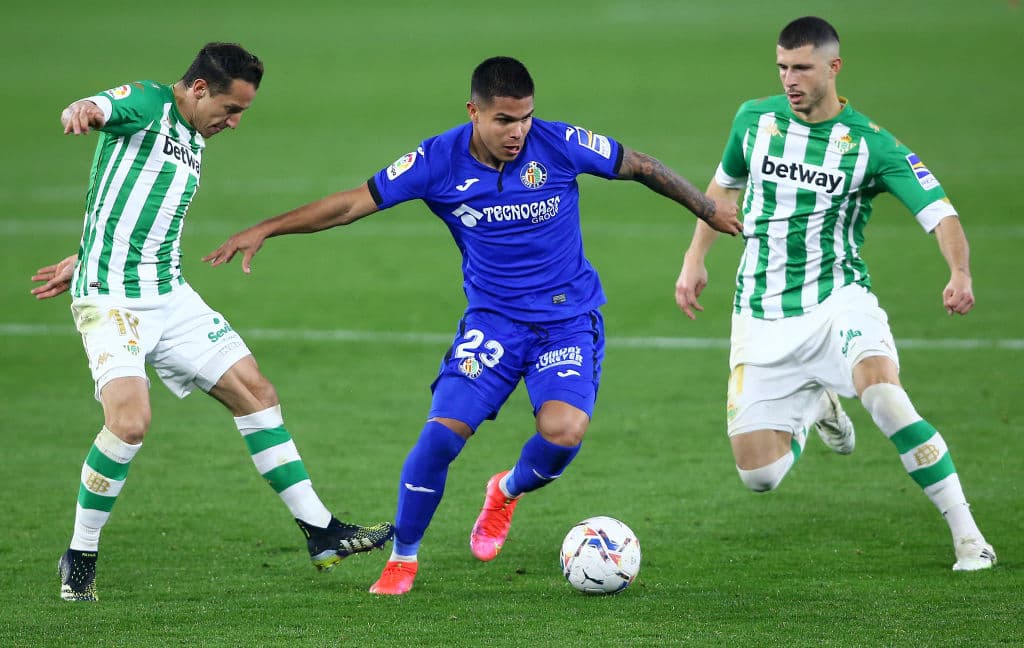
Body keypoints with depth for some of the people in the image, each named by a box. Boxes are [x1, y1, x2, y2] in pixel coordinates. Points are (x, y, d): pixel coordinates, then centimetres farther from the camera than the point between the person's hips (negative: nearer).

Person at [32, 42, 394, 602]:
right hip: (111, 299, -9)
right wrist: (80, 112, -54)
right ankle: (80, 560, -7)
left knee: (255, 392, 6)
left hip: (170, 296, 9)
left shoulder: (195, 141, 18)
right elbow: (98, 109, -30)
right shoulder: (145, 103, -7)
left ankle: (320, 533, 14)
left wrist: (80, 263, 28)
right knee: (130, 418, -24)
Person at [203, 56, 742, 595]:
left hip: (569, 317, 0)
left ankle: (509, 490, 13)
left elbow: (641, 167, 2)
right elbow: (353, 203, -6)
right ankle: (402, 558, 6)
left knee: (564, 431, -24)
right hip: (492, 319, 1)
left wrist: (709, 211, 13)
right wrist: (263, 230, -11)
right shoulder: (439, 161, -11)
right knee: (442, 433, -17)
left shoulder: (560, 145, -13)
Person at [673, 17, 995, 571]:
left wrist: (960, 275, -34)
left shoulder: (871, 144, -9)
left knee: (884, 395, -34)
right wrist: (694, 260, 17)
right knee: (758, 476, -4)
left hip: (837, 300, -3)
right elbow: (724, 184, 23)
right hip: (761, 317, 3)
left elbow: (941, 217, -15)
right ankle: (814, 410, 33)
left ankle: (968, 538, -22)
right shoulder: (755, 120, 2)